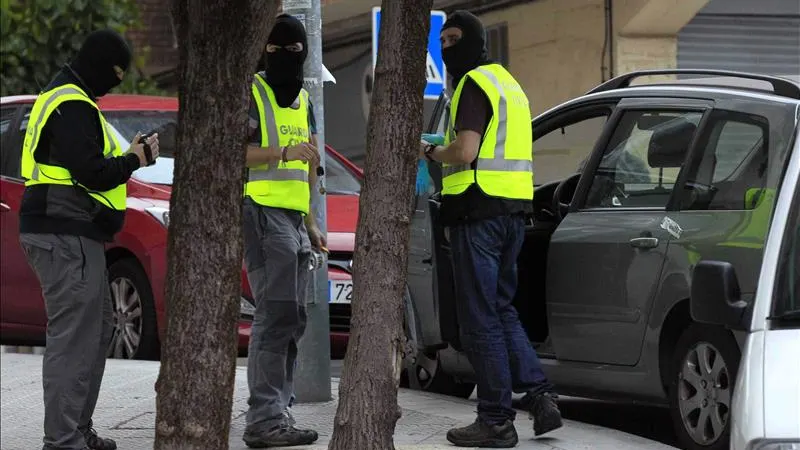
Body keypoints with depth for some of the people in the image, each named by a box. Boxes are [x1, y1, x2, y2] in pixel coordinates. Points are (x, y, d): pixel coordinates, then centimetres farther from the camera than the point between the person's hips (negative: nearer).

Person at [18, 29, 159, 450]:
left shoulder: (61, 97, 19)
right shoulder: (73, 107, -16)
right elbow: (93, 174, -22)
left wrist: (126, 155, 10)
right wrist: (135, 160, -6)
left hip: (73, 235, 11)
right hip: (67, 237, -11)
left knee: (96, 331, 18)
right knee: (73, 338, -12)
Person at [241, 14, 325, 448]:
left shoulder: (303, 101, 21)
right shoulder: (251, 93, -5)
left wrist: (310, 221, 25)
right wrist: (283, 152, -27)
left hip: (294, 217, 9)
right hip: (264, 212, -9)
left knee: (289, 319, 8)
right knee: (278, 314, -16)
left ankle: (275, 410, 13)